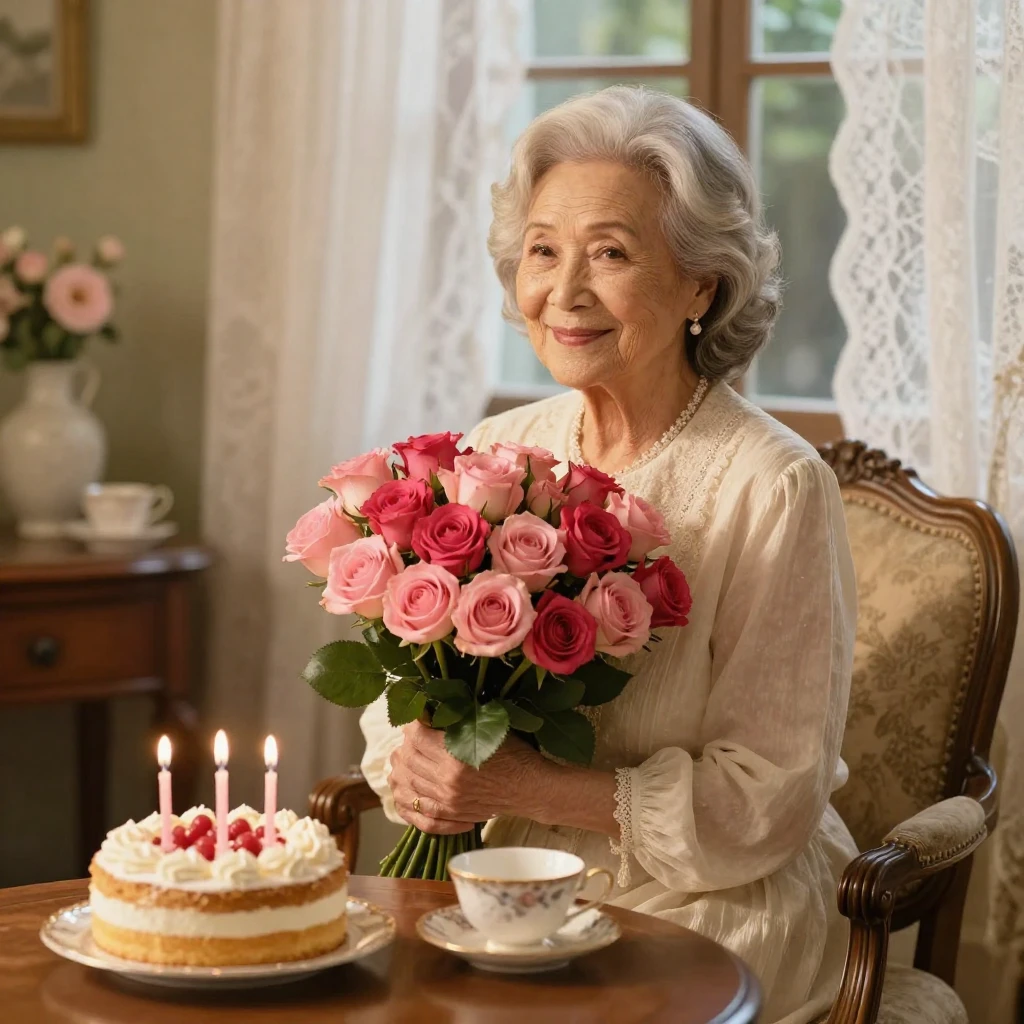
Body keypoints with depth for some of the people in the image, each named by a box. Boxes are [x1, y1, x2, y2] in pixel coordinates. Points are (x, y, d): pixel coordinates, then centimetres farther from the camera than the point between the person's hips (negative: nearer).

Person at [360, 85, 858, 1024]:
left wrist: (522, 786, -20)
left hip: (708, 916, -5)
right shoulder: (492, 453, 5)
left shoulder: (773, 488, -12)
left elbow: (764, 805, -15)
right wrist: (413, 769, -11)